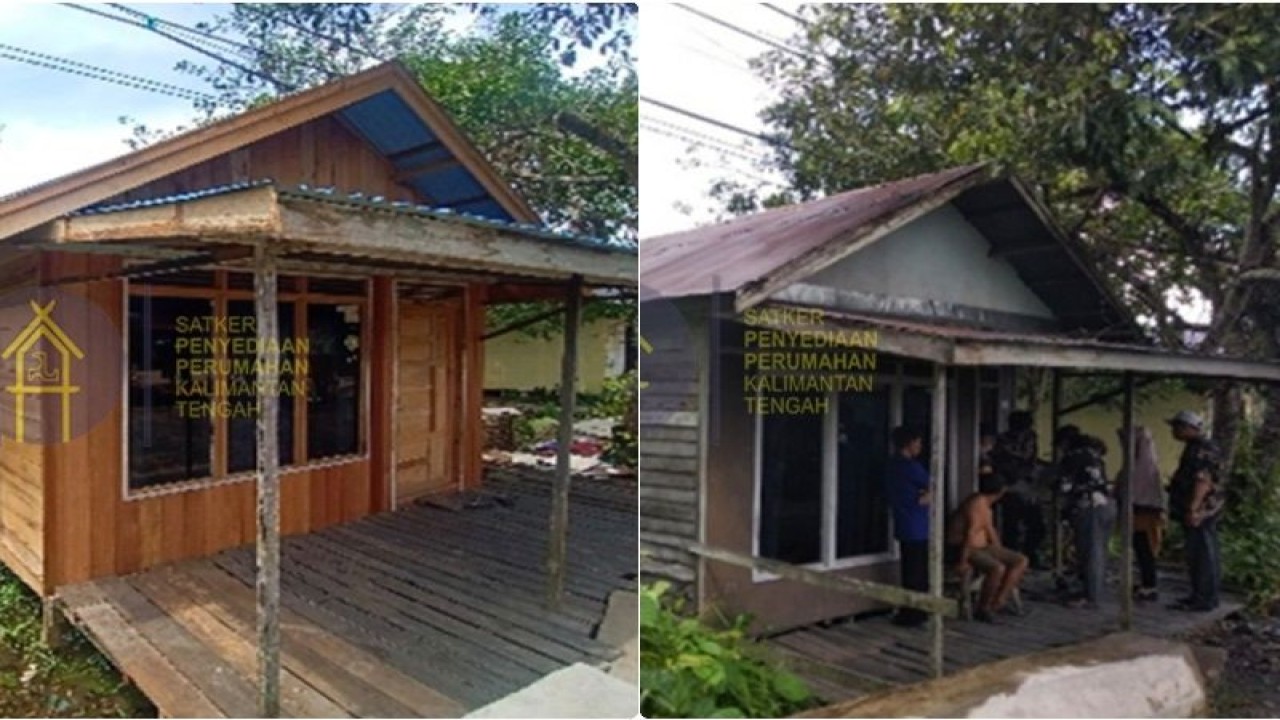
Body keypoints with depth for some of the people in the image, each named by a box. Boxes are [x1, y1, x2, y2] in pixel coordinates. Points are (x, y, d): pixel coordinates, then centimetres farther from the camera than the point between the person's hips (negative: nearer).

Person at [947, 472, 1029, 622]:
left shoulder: (985, 503, 10)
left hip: (982, 547, 10)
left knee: (1021, 560, 4)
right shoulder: (978, 504, -22)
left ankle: (999, 601, 2)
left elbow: (989, 529, 21)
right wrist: (963, 562, -30)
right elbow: (970, 534, -28)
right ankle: (983, 608, -15)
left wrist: (1001, 553, 21)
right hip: (963, 549, -10)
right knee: (997, 569, -33)